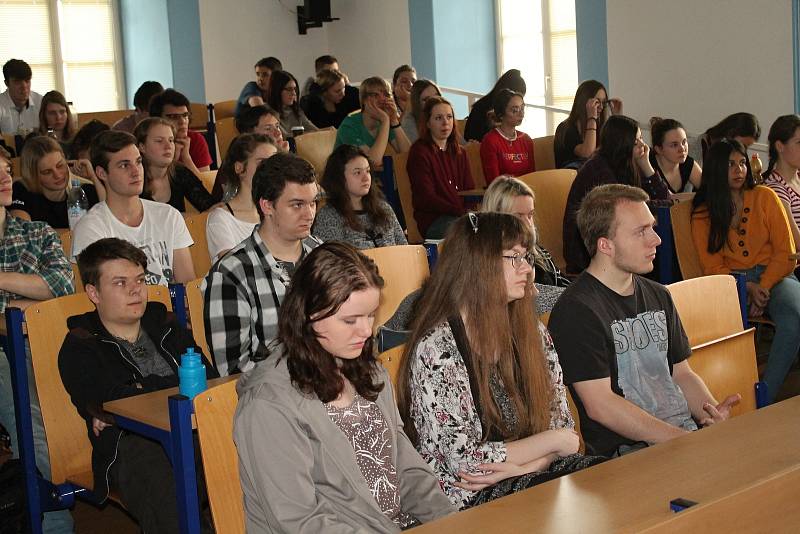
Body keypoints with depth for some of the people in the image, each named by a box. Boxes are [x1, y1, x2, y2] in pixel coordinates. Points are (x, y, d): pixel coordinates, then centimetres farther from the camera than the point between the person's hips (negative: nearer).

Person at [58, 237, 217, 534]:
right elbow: (108, 399, -8)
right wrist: (170, 388, 1)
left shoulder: (164, 323, 24)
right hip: (130, 443, -4)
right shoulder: (79, 348, 10)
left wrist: (141, 390, -2)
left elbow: (208, 377, 10)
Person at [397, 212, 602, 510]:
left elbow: (563, 426, 7)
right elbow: (467, 461, -17)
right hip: (467, 499, -7)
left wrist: (521, 466, -14)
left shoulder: (532, 332, 7)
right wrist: (554, 441, -8)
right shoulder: (437, 348, -14)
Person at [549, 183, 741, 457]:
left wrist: (711, 412, -1)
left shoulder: (658, 296, 18)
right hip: (623, 452, -8)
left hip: (687, 432, 8)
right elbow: (599, 406, -15)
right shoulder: (577, 311, -10)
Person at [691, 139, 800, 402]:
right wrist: (747, 289, -14)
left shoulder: (765, 197, 5)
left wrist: (763, 288, -13)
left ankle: (765, 398, -25)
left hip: (774, 275, 0)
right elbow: (713, 266, 3)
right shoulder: (703, 213, 7)